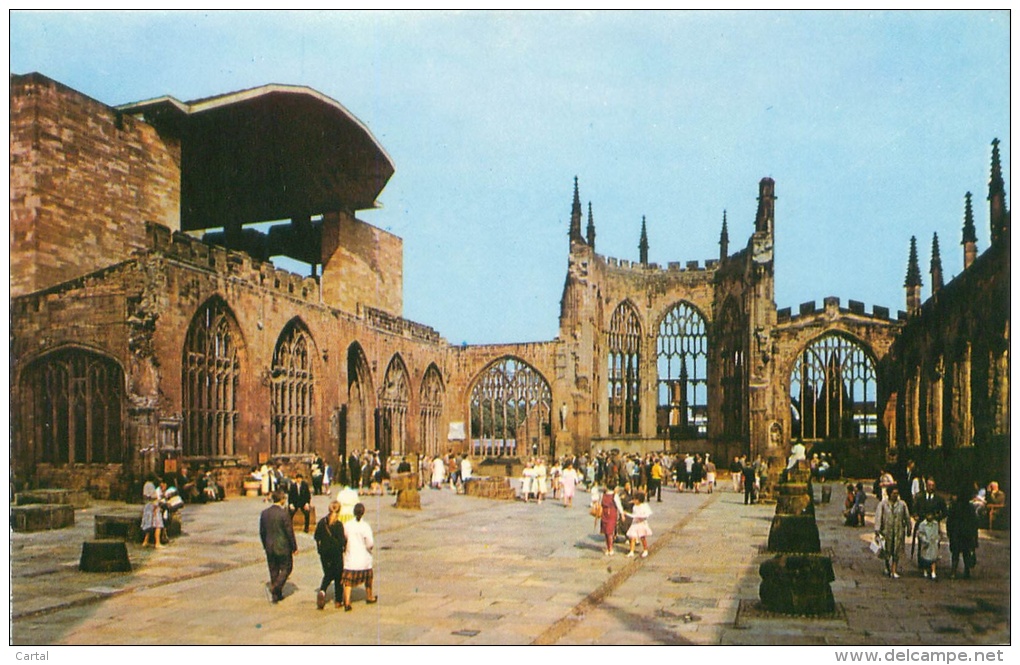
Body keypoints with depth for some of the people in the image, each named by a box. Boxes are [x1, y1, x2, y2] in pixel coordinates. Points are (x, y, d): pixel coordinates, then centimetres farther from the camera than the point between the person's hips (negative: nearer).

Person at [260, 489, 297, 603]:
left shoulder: (264, 513, 1)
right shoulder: (284, 514, -17)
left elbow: (262, 532, 8)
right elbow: (289, 532, -13)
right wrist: (294, 547, -3)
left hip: (269, 548, 5)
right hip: (283, 547, -5)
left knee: (273, 571, 14)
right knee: (286, 568, 11)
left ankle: (276, 595, 19)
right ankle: (276, 587, -7)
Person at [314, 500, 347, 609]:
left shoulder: (322, 522, -2)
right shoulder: (338, 524, -17)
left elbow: (316, 537, 5)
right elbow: (342, 541, -19)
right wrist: (346, 539, 0)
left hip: (324, 552, 4)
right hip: (336, 553, -4)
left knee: (328, 574, 17)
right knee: (338, 576, 11)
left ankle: (322, 590, -11)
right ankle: (338, 601, 15)